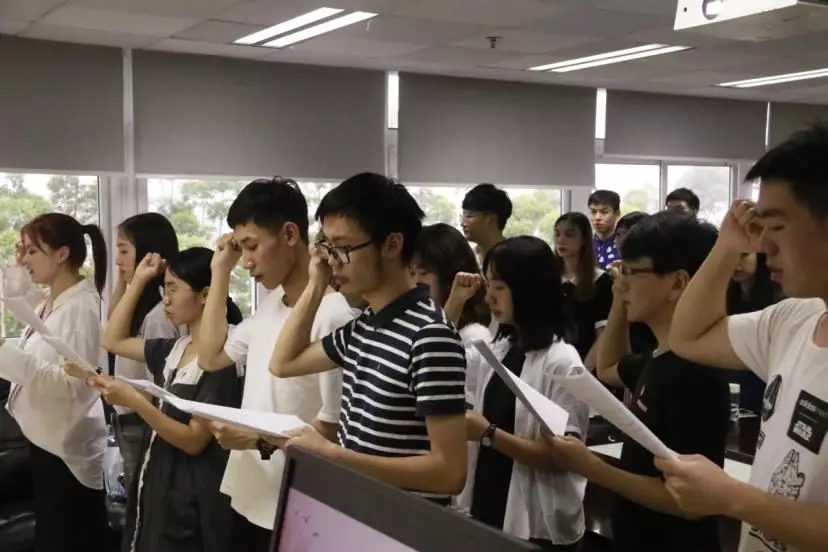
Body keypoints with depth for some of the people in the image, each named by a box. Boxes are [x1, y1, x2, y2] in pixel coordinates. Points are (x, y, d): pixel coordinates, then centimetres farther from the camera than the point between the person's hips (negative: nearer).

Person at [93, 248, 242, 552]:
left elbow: (194, 440, -19)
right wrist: (139, 280, 11)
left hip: (191, 496, -8)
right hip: (159, 482, 8)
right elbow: (114, 340, 18)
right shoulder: (175, 348, 5)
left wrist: (135, 401, -25)